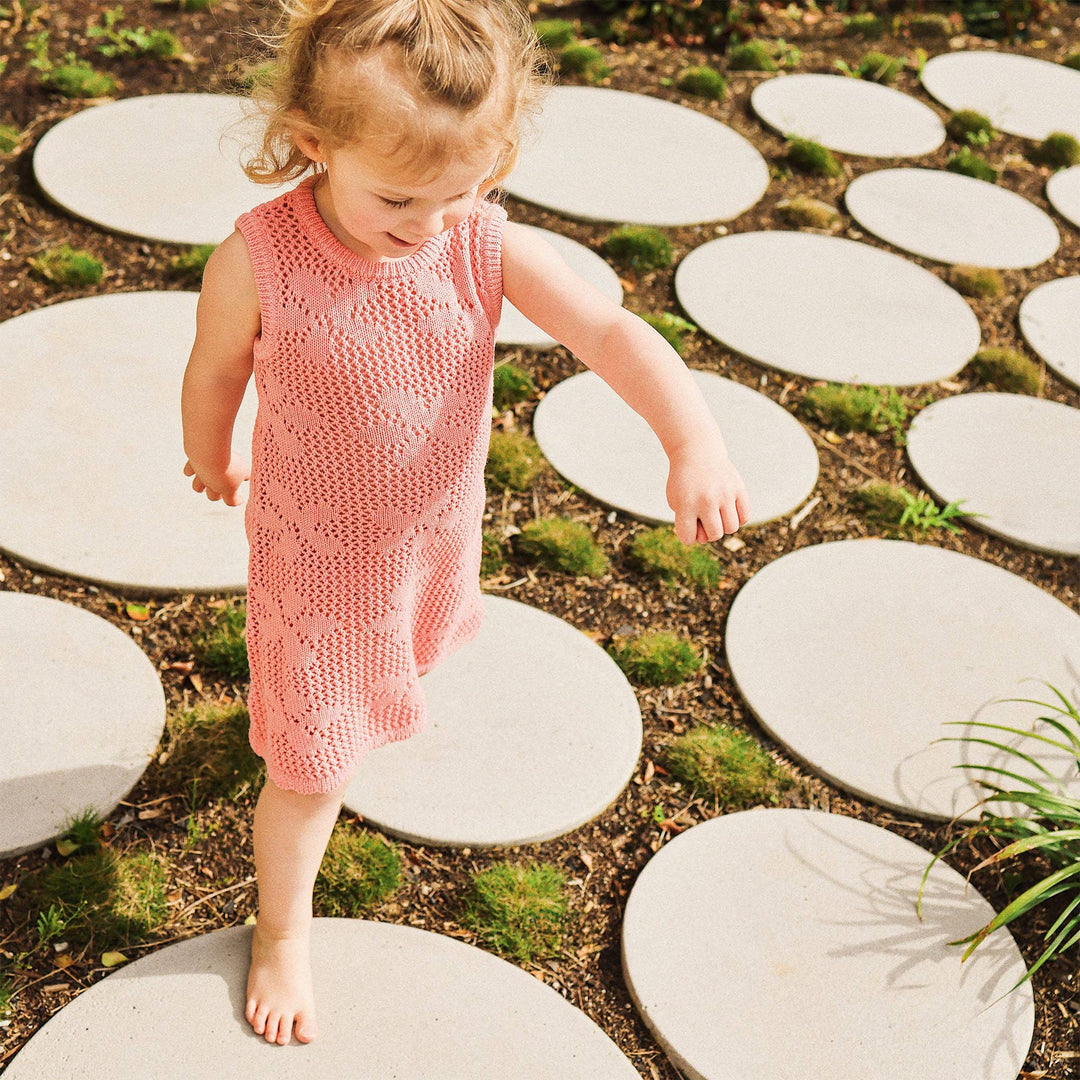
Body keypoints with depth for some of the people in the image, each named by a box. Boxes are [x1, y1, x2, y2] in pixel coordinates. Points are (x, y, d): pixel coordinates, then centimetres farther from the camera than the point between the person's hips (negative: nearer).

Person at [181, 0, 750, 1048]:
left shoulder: (489, 247, -23)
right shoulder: (260, 256, -28)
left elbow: (611, 332, -32)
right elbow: (214, 370, -9)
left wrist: (694, 442, -48)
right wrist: (212, 461, 10)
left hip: (433, 536, 4)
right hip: (316, 556, -4)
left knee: (403, 658, 37)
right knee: (312, 768, 5)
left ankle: (381, 708, 75)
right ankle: (281, 932, 32)